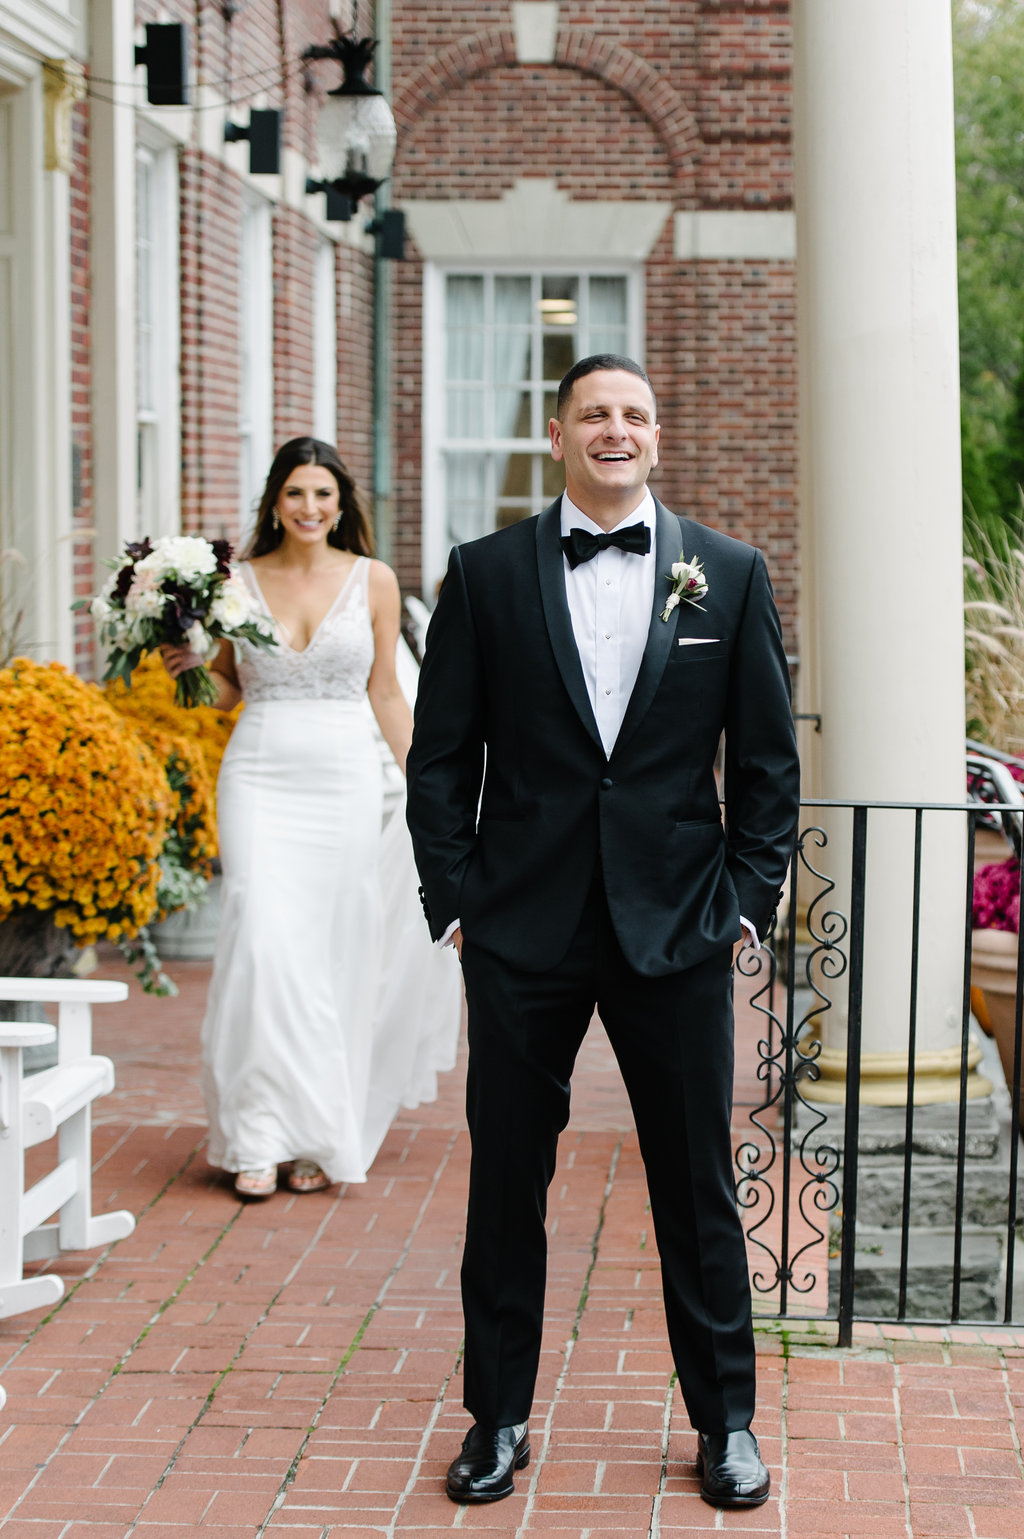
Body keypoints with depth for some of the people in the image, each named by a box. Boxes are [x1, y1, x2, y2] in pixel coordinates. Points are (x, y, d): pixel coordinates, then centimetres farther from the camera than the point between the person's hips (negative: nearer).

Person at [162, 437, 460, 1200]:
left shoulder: (373, 580, 4)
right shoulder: (240, 579, 5)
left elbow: (386, 693, 9)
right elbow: (226, 689, 14)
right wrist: (189, 668, -6)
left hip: (345, 778, 0)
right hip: (259, 773, 0)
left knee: (333, 952, 1)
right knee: (264, 940, -12)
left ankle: (320, 1137, 12)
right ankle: (260, 1136, -6)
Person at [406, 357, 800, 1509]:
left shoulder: (729, 575, 4)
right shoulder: (487, 573, 3)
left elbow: (767, 758, 7)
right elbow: (441, 756, 4)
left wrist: (750, 902, 0)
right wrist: (454, 904, -2)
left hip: (677, 933, 0)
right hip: (522, 932, 0)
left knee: (698, 1186, 7)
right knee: (506, 1184, 7)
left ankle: (725, 1419, 21)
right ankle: (498, 1418, 20)